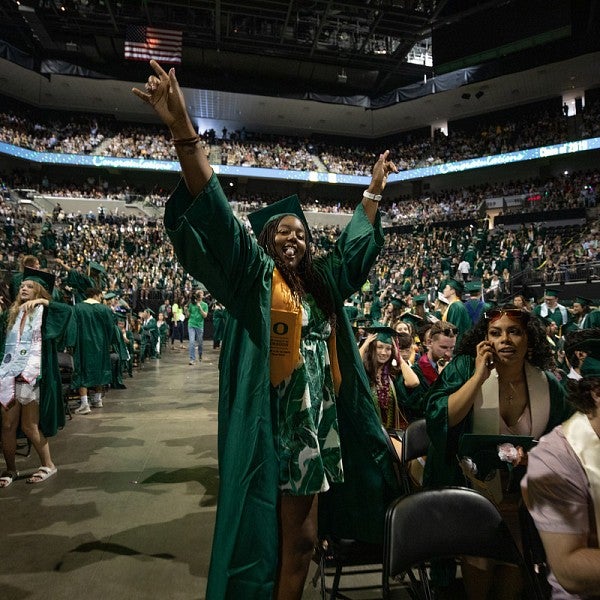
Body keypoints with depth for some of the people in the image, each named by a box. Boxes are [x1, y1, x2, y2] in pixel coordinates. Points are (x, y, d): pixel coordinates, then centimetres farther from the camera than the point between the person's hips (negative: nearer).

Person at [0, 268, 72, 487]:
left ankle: (48, 465, 20)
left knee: (29, 426, 1)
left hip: (33, 376, -5)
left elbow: (67, 309, -21)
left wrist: (42, 301, -18)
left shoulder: (45, 313, -1)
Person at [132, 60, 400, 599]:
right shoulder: (255, 275, -3)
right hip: (276, 423, -6)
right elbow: (216, 216, -16)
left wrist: (375, 190, 31)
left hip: (319, 418, 7)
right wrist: (184, 133, -25)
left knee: (301, 539, 16)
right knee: (291, 540, 1)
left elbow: (355, 245, 28)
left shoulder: (321, 281, 15)